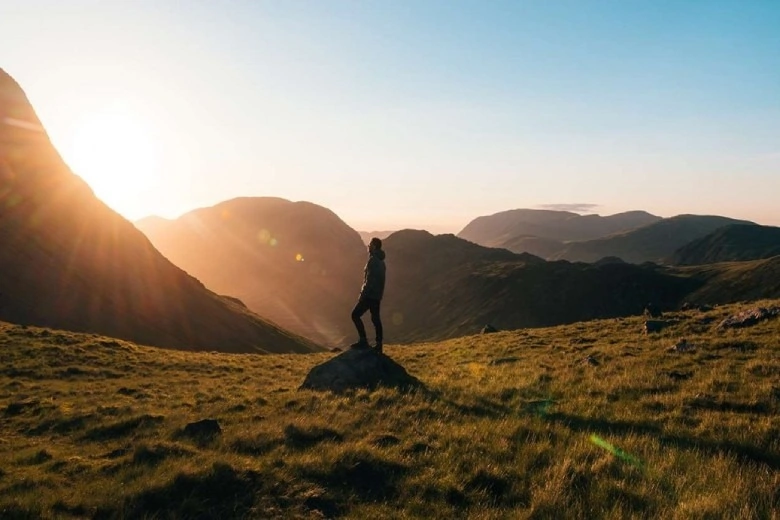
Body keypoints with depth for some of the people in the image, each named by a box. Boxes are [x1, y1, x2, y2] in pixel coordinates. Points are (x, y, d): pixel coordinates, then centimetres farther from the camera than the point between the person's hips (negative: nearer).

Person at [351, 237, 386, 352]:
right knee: (375, 318, 10)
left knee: (355, 314, -5)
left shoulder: (373, 260, -15)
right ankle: (379, 345, 10)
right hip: (377, 295, 10)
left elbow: (370, 280, -21)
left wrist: (363, 293, -18)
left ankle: (363, 341, -8)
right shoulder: (380, 260, 16)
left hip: (370, 294, -10)